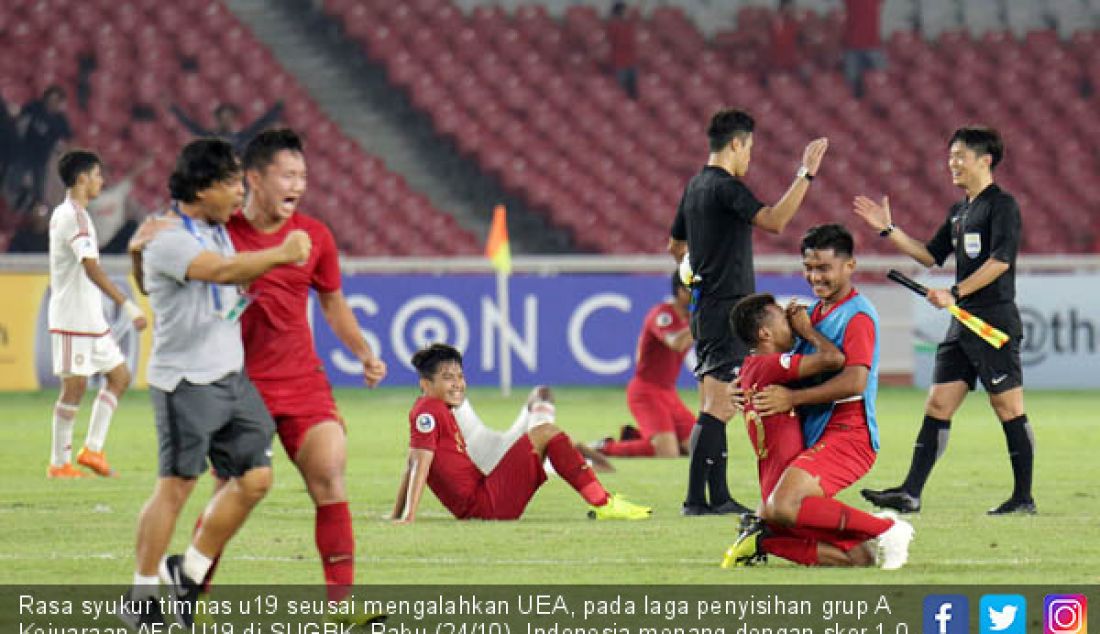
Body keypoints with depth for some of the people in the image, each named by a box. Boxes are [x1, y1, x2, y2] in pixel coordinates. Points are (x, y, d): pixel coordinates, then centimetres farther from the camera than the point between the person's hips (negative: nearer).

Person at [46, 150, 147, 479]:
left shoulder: (64, 214, 16)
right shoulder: (74, 217, -16)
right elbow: (92, 269, -27)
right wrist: (127, 305, -32)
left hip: (91, 318, 10)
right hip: (72, 319, -10)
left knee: (119, 375, 10)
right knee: (75, 386, -6)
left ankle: (93, 449, 10)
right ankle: (60, 462, 0)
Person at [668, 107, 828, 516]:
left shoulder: (696, 186, 15)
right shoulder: (726, 187, -14)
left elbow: (676, 245, 26)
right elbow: (774, 221, -29)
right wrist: (805, 175, -25)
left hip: (705, 309, 10)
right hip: (726, 307, -10)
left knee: (713, 408, 10)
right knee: (718, 408, -10)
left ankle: (718, 497, 12)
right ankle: (696, 499, -13)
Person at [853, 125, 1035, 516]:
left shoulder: (1002, 205, -8)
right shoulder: (959, 211, 18)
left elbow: (1000, 261, -18)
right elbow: (931, 255, 25)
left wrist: (955, 293, -20)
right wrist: (888, 231, 19)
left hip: (994, 320, -9)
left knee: (1008, 407, -5)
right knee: (938, 404, 4)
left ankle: (1023, 498, 1)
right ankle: (910, 494, 1)